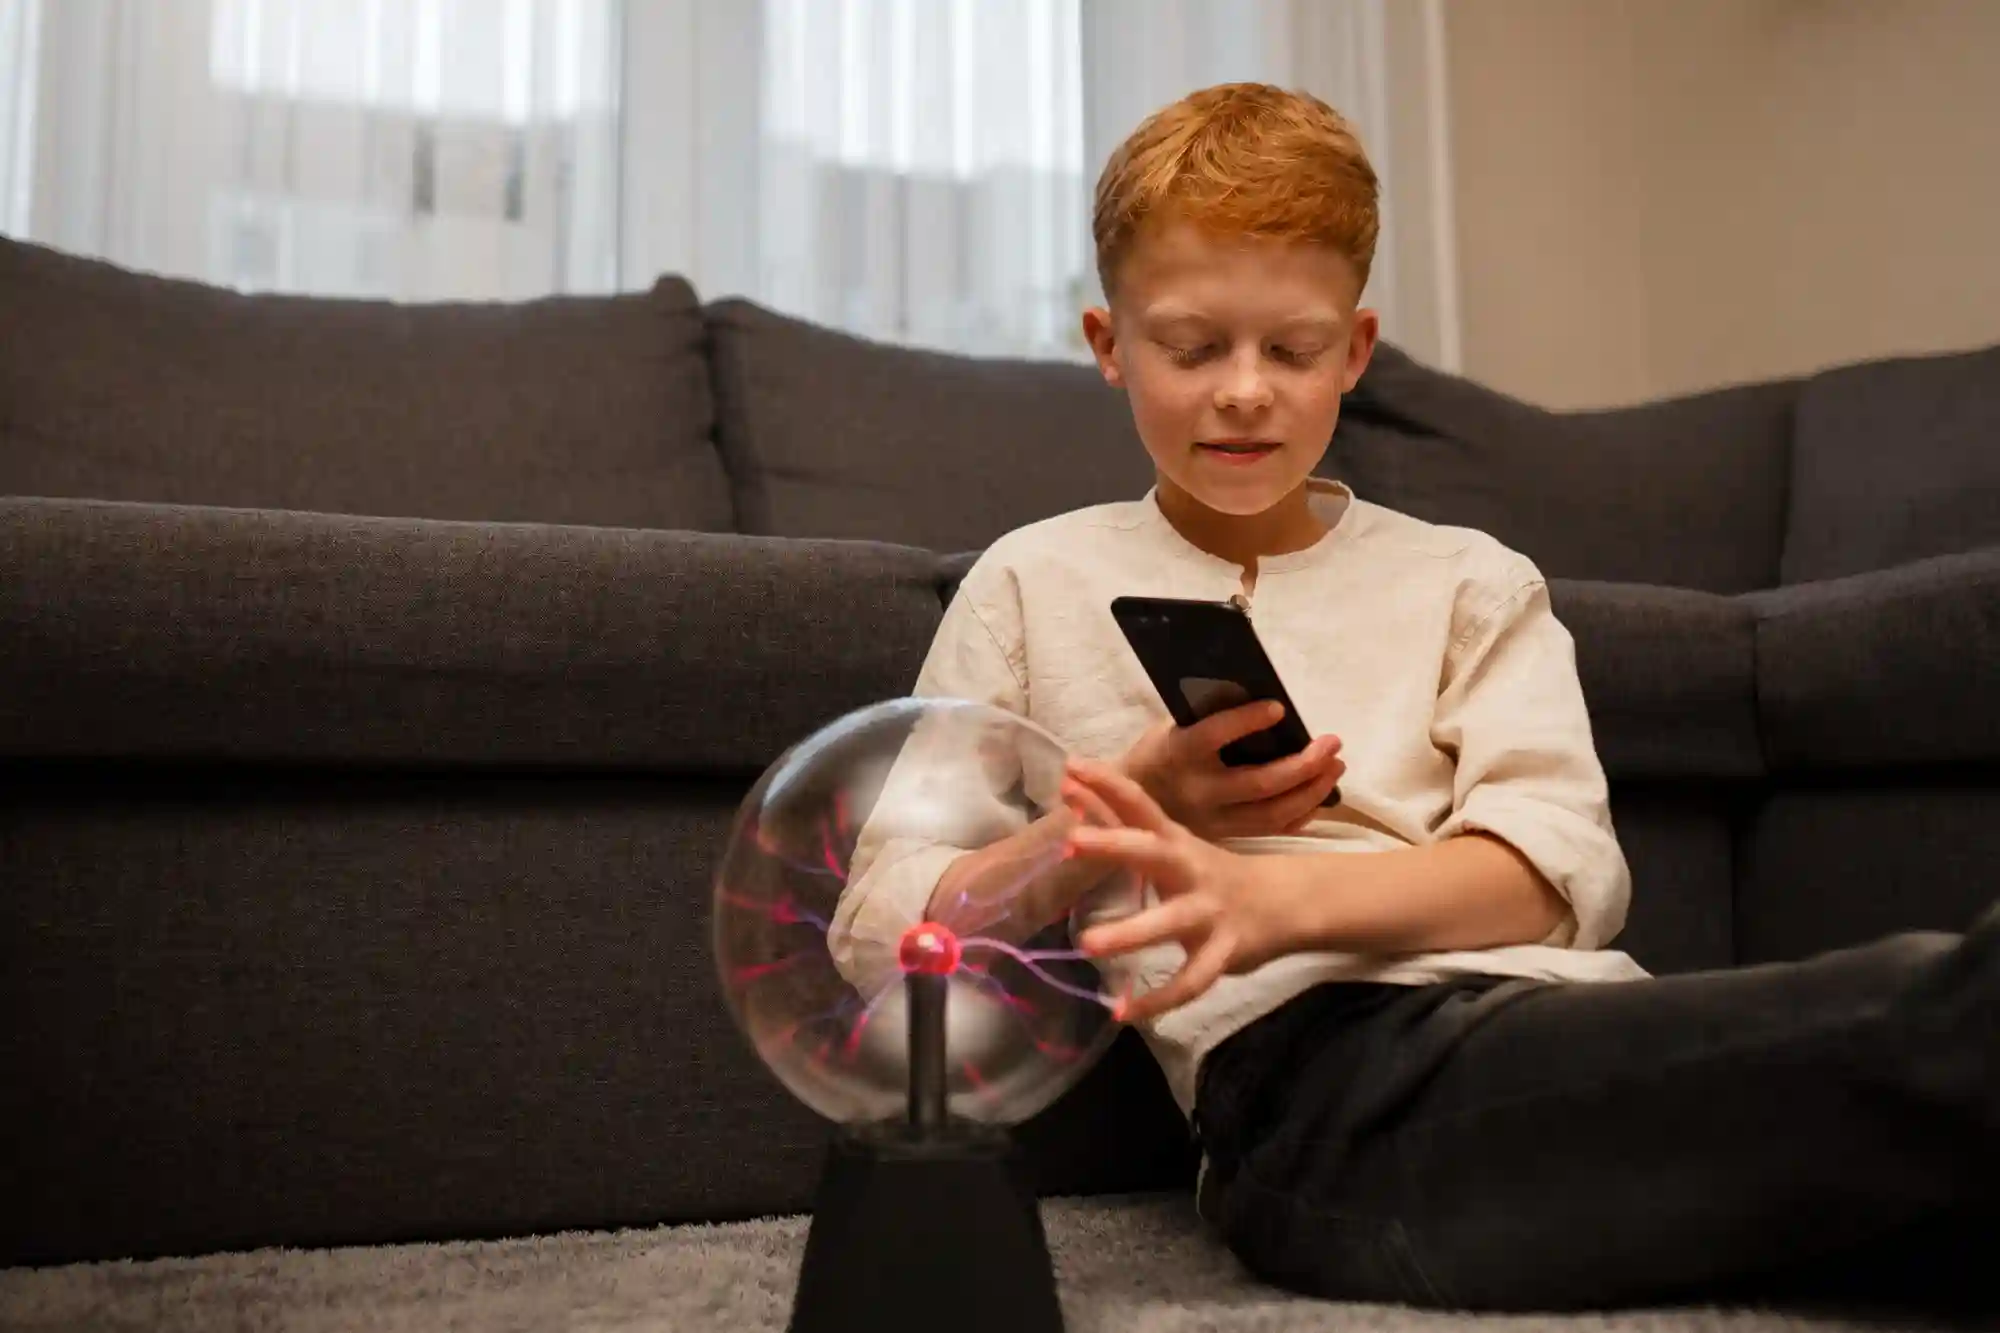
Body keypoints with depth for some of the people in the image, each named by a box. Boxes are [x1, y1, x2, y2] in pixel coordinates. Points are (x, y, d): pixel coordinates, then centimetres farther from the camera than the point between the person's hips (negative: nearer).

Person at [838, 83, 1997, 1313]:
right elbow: (888, 924, 14)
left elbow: (1562, 871, 4)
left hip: (1559, 1021, 4)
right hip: (1317, 1074, -4)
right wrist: (1120, 818, -5)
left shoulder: (1469, 583, 23)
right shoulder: (1035, 585, 19)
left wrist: (1277, 898, -16)